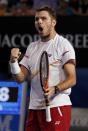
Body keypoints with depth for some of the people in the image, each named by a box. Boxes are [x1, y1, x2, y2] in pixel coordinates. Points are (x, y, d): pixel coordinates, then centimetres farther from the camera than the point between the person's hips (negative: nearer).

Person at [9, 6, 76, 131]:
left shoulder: (63, 44, -3)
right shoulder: (32, 47, 17)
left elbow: (72, 79, -11)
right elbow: (20, 78, 13)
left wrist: (55, 89, -28)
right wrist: (13, 61, -6)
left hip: (56, 105, -6)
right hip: (34, 107, 6)